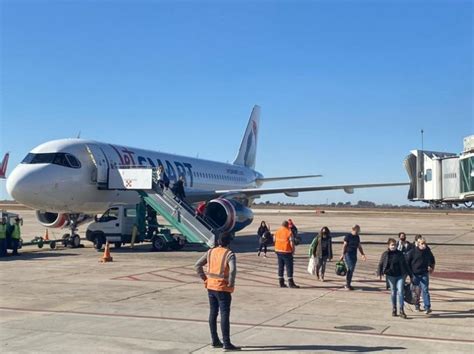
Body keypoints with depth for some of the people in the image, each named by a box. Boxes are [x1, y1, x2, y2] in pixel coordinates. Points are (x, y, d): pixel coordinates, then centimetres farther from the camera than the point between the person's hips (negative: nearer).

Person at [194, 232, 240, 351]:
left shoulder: (211, 252, 4)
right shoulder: (229, 254, -13)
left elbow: (197, 265, 5)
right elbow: (233, 270, -29)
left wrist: (204, 278, 9)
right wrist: (231, 283, -15)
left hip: (211, 287, 6)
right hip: (223, 288, -6)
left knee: (213, 313, 13)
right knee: (225, 315, -2)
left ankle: (215, 340, 21)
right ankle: (226, 343, 0)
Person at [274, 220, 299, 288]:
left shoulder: (277, 231, 4)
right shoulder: (289, 232, -13)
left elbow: (274, 240, 15)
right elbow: (291, 242, -15)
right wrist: (293, 250, 0)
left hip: (278, 250, 6)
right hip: (286, 251, -6)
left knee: (280, 267, 12)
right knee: (289, 267, 0)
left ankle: (281, 282, 14)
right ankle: (290, 283, -2)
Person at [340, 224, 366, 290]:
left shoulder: (357, 237, 12)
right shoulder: (348, 236, -7)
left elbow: (359, 246, 18)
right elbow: (344, 245, -9)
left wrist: (363, 254, 10)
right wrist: (343, 254, -16)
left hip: (354, 255, 6)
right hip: (348, 254, -6)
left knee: (352, 270, 5)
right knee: (350, 269, -12)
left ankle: (348, 285, 11)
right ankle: (347, 285, -5)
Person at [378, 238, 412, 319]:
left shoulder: (400, 253, 0)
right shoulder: (385, 254, -2)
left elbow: (404, 264, 8)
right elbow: (381, 264, 2)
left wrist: (407, 273, 7)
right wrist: (380, 273, -8)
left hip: (400, 276, 0)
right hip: (390, 276, 1)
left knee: (400, 292, -8)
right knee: (393, 292, 10)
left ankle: (401, 310, -5)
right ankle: (394, 309, 24)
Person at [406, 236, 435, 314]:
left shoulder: (428, 251, 2)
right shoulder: (412, 252, -7)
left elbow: (432, 260, 20)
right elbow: (407, 262, -1)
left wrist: (431, 267, 7)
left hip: (424, 274, 1)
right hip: (415, 274, -1)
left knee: (425, 290, -9)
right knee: (417, 291, 9)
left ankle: (427, 307, -12)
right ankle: (417, 306, 26)